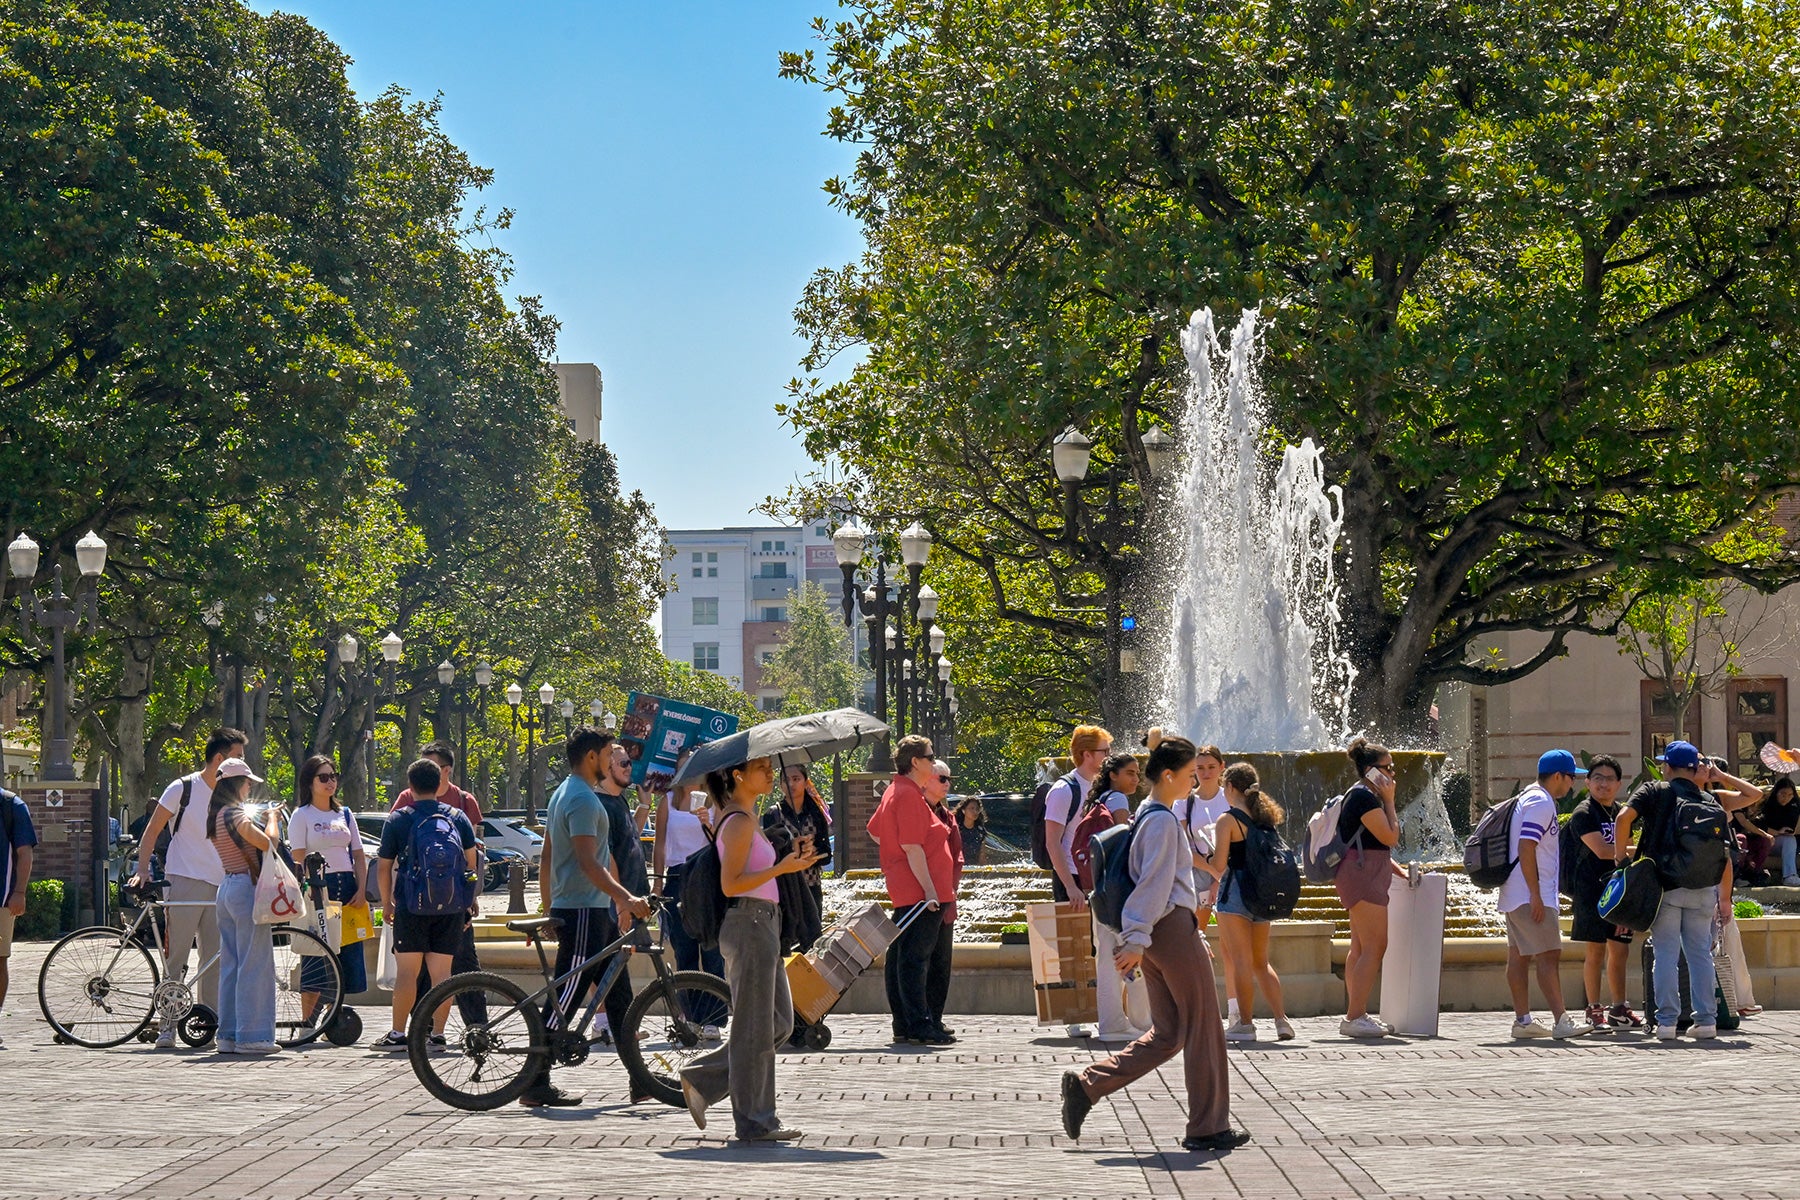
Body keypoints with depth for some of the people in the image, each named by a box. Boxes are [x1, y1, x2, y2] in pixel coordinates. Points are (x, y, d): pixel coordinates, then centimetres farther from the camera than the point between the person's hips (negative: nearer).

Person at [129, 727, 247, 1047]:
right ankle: (167, 1024, -1)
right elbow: (152, 831, 1)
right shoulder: (183, 789, -3)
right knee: (175, 957, -5)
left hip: (220, 887, 5)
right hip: (184, 882, -5)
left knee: (216, 960, 3)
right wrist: (142, 870, -9)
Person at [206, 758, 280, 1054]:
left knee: (231, 963, 12)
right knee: (254, 964, -6)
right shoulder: (234, 813, -14)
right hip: (246, 888, -9)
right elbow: (268, 843, -20)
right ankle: (251, 1036, -6)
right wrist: (271, 816, -3)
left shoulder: (215, 816, 13)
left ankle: (228, 1034, 13)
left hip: (225, 890, 9)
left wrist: (262, 818, 18)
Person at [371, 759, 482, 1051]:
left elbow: (384, 866, 1)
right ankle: (437, 1033, 5)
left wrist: (386, 903, 13)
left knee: (406, 971, 1)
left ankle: (397, 1033, 2)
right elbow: (472, 861, 8)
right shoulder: (458, 817, 6)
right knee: (442, 971, 6)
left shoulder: (398, 819, -1)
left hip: (412, 905, -2)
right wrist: (472, 898, 18)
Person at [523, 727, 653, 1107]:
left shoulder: (564, 793, 16)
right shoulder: (583, 799, -15)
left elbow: (546, 859, 21)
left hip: (594, 911, 11)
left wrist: (548, 909, 26)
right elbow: (588, 862, -24)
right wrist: (626, 897, -32)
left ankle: (640, 1079, 14)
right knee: (565, 1000, -6)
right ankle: (535, 1085, -2)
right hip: (583, 912, -11)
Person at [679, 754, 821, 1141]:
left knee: (779, 1022, 13)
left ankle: (702, 1079, 18)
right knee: (754, 1028, -3)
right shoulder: (740, 822, -14)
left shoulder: (747, 818, 16)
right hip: (748, 924, -10)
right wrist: (782, 868, -21)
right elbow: (730, 884, -19)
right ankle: (755, 1121, 3)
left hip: (762, 924, 10)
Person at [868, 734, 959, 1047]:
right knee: (915, 958, -10)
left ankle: (903, 1026, 16)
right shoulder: (909, 795, -15)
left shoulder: (894, 792, 17)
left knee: (900, 958, 11)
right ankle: (918, 1028, -11)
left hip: (903, 891, 11)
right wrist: (928, 889, -22)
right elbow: (912, 847, -21)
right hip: (918, 891, -11)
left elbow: (874, 832, 29)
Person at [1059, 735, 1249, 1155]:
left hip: (1157, 934, 10)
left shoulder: (1148, 816, 18)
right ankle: (1208, 1127, 5)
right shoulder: (1163, 821, -13)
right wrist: (1136, 941, -24)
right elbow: (1154, 885, -19)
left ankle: (1086, 1085, 5)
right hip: (1173, 929, -10)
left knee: (1166, 1034, 11)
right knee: (1203, 1029, -1)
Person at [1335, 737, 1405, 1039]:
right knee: (1374, 947, -13)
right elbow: (1390, 837, -17)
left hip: (1363, 878, 11)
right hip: (1363, 877, -11)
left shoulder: (1364, 795, 20)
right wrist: (1389, 800, -8)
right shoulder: (1365, 796, -14)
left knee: (1360, 948, 11)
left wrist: (1400, 871, 18)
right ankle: (1355, 1017, -14)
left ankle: (1354, 1015, 14)